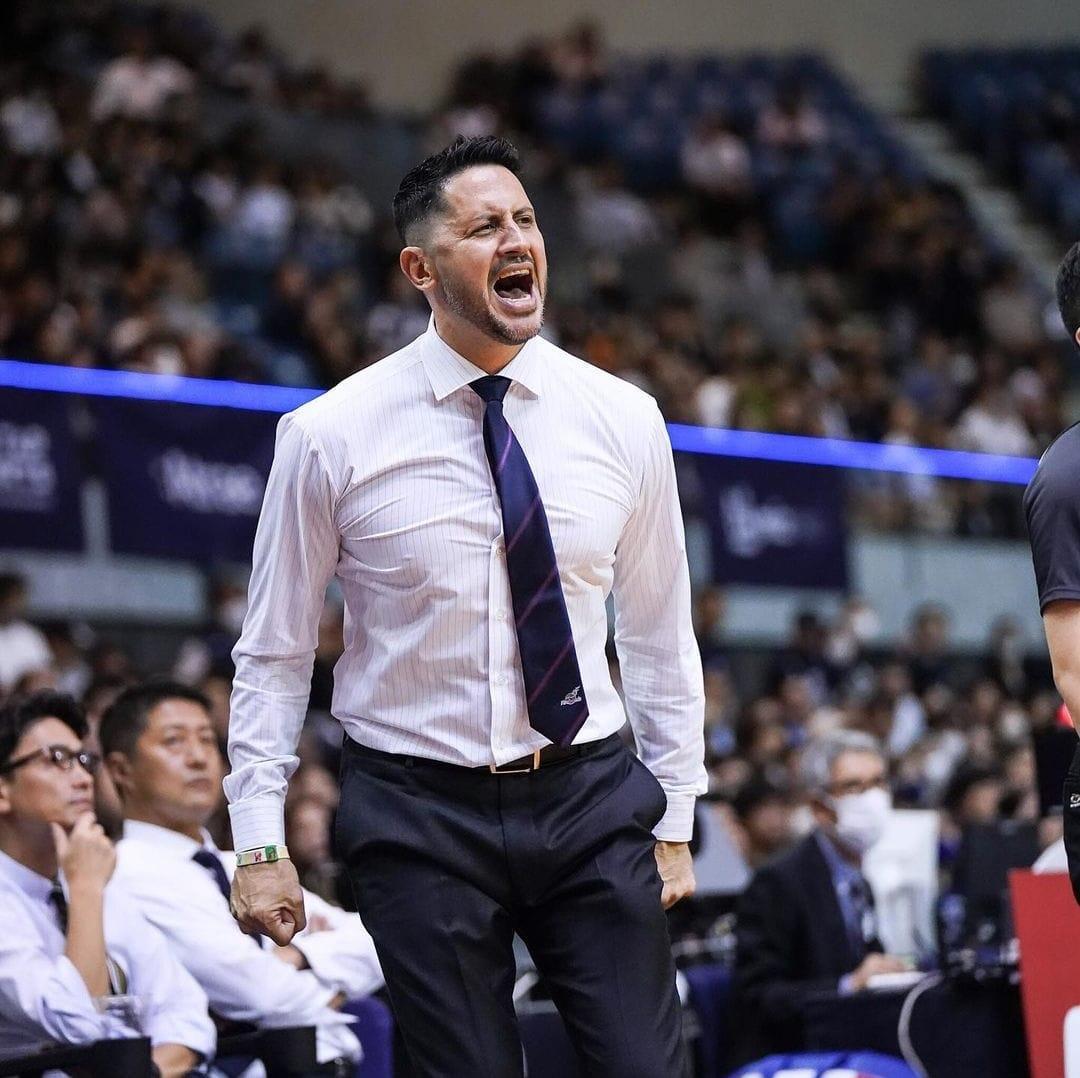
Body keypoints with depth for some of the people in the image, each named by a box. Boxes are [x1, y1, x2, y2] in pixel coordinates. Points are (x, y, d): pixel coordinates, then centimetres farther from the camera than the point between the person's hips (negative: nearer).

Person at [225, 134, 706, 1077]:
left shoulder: (623, 420, 2)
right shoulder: (330, 436, -5)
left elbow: (662, 634, 11)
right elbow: (275, 654, 2)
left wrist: (674, 823, 11)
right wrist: (259, 844, -2)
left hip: (590, 797, 2)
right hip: (419, 812, -2)